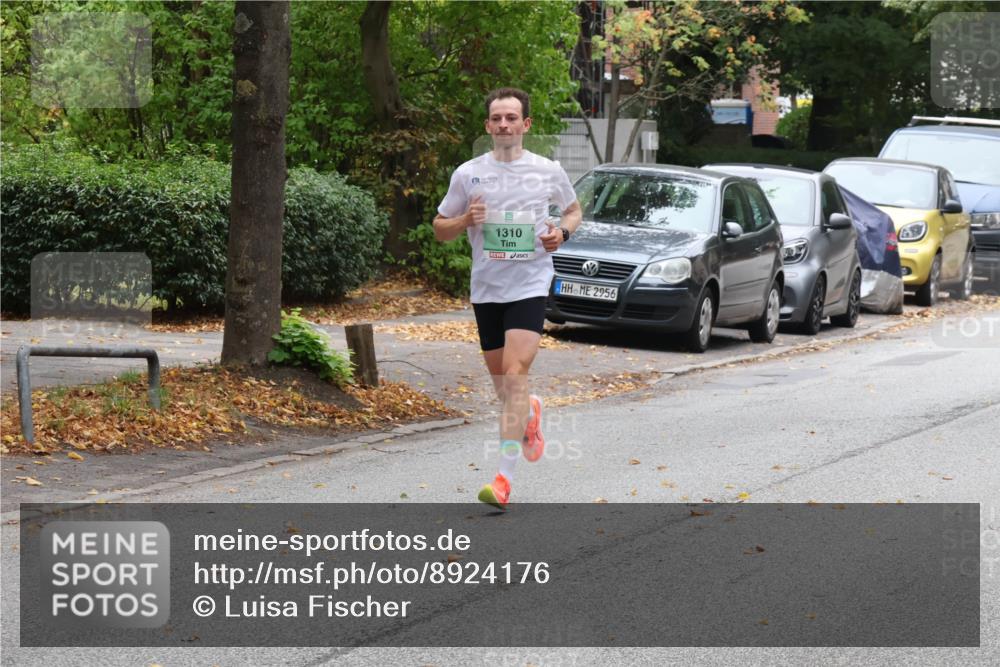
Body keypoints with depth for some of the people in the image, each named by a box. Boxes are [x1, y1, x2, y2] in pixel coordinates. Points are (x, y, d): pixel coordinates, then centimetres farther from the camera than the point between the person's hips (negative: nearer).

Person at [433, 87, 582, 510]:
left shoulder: (548, 171, 2)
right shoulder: (468, 174, 3)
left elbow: (573, 210, 19)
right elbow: (440, 229, 10)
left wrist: (562, 232, -3)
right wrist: (465, 220, -12)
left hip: (530, 285, -3)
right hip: (486, 287, 3)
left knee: (515, 374, -17)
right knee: (500, 379, 13)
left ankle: (504, 478, -19)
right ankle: (530, 413, 50)